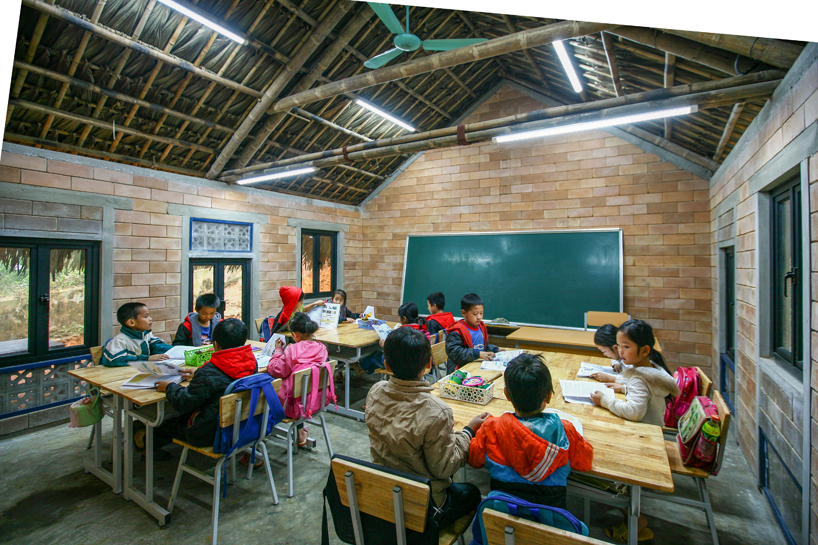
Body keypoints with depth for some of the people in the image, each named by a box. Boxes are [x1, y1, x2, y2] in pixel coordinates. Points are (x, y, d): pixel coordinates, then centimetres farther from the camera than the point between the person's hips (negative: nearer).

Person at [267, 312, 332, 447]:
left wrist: (278, 350, 1)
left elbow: (275, 370, -10)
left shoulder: (292, 351, -21)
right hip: (317, 400, 5)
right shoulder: (321, 348, -5)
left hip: (296, 404, -5)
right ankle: (300, 431, 40)